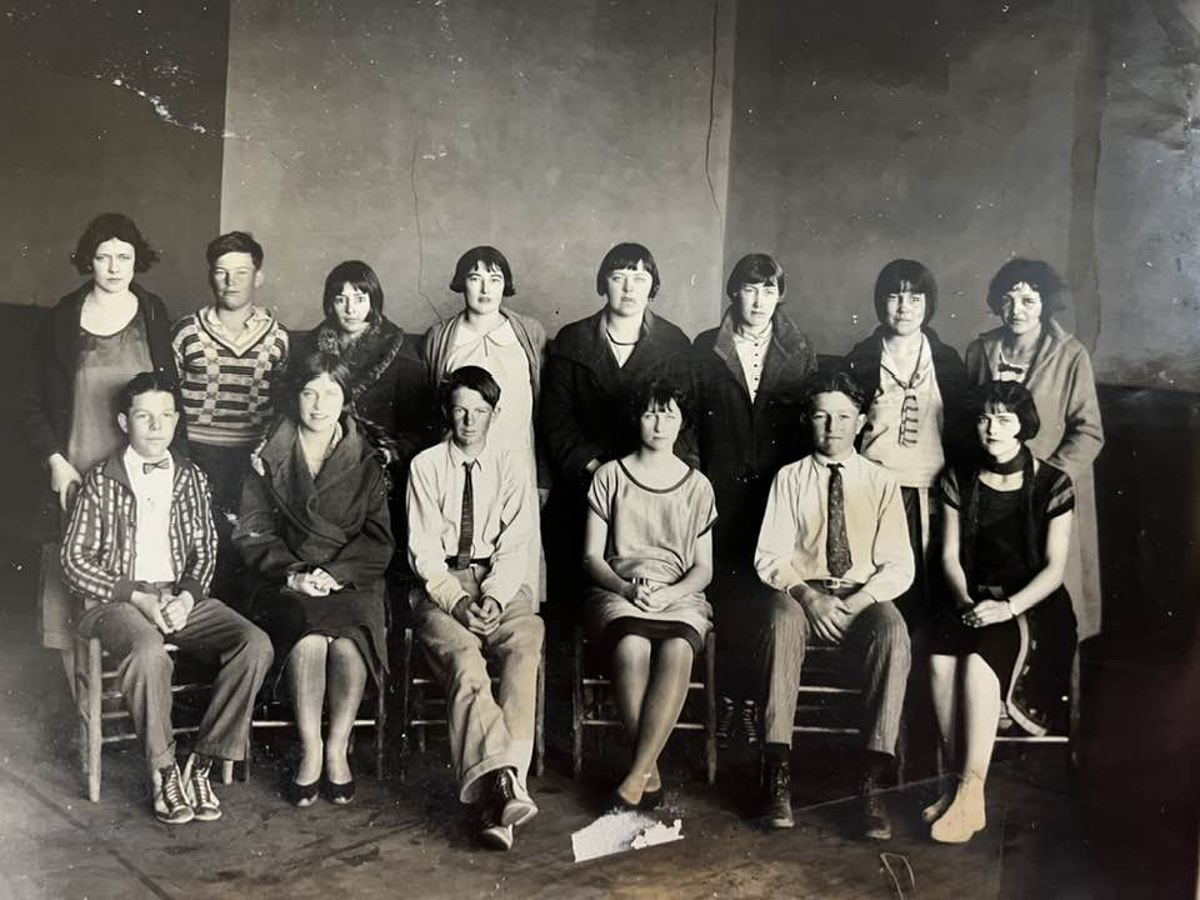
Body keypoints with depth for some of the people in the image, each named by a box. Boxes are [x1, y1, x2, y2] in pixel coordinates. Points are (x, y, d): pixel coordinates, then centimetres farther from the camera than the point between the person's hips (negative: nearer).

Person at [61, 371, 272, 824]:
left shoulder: (191, 478, 12)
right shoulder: (101, 482, 2)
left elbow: (205, 550, 11)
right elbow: (75, 561, 0)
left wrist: (186, 597, -9)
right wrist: (136, 598, -13)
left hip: (181, 598, 4)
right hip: (117, 600, -3)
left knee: (255, 645, -23)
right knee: (149, 652, -38)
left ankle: (202, 762, -15)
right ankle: (163, 770, -17)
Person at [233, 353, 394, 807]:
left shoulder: (366, 459, 9)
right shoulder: (269, 458, 9)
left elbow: (379, 538, 4)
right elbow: (252, 533, 4)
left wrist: (335, 573, -12)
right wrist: (293, 574, -12)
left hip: (351, 580, 0)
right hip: (286, 580, 0)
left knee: (348, 645, -30)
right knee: (309, 638, -32)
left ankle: (338, 749, -12)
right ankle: (310, 751, -17)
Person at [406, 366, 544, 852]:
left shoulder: (511, 469, 10)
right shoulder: (426, 466, 7)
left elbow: (515, 546, 2)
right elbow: (423, 548, 0)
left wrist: (493, 597, -16)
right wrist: (458, 600, -15)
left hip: (502, 584, 1)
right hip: (440, 584, -1)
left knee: (524, 647, -30)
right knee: (463, 656, -31)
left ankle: (494, 793, -36)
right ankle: (503, 782, -41)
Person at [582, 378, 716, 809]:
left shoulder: (697, 486, 14)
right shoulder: (609, 476, 11)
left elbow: (703, 568, 11)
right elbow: (592, 556, 8)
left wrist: (667, 594, -9)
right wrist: (627, 587, -12)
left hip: (680, 595, 1)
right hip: (617, 590, -1)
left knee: (678, 649, -36)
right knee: (632, 647, -37)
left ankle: (637, 773, -31)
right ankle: (651, 770, -26)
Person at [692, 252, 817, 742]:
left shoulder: (799, 351, 9)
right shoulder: (707, 348, 8)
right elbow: (691, 417, 5)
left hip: (777, 487, 0)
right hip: (723, 488, 0)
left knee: (767, 589, -1)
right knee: (725, 589, -1)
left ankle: (754, 697, 8)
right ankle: (728, 695, 9)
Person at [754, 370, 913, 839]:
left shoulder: (882, 482, 11)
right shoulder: (789, 478, 11)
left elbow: (899, 566, 3)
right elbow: (769, 555, 2)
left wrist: (857, 602, -15)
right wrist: (809, 595, -17)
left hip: (865, 599, 1)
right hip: (801, 593, 0)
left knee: (893, 632, -34)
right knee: (782, 616, -36)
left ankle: (872, 782, -33)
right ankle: (777, 772, -36)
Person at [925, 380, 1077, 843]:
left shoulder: (1052, 484, -3)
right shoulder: (959, 479, 7)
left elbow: (1054, 567, -6)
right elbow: (950, 554, 6)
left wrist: (1009, 606, -21)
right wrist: (965, 601, -12)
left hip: (1032, 603, -3)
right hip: (972, 598, 3)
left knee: (979, 661, -33)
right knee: (941, 660, -30)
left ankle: (971, 794, -28)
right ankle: (957, 779, -21)